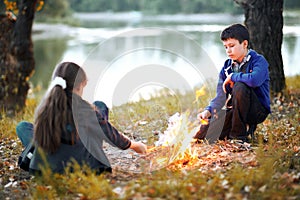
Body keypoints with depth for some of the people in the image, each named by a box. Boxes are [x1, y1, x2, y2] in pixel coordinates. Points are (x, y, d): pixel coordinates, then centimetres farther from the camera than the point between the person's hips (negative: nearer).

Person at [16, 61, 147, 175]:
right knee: (100, 106, 12)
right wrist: (134, 145, 19)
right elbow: (110, 134, -1)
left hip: (46, 168, 3)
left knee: (22, 126, 25)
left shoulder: (43, 107, -8)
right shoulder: (86, 110, -17)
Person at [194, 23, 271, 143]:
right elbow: (221, 96, 0)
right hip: (234, 110, 5)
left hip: (258, 110, -5)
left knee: (240, 87, -34)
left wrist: (232, 77, -18)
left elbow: (254, 80, -35)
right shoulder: (226, 67, 6)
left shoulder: (258, 61, -11)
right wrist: (208, 111, -19)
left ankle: (239, 135, -20)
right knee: (201, 136, -7)